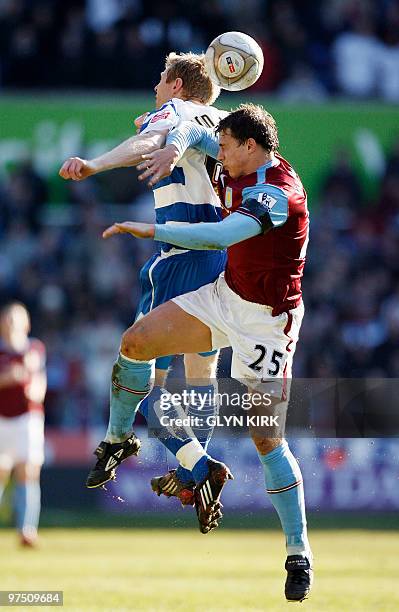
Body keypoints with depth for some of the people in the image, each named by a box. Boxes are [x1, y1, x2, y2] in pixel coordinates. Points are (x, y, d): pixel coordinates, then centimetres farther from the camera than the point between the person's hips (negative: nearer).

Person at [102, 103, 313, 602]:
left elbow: (223, 235, -41)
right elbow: (194, 132, 15)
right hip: (223, 295, 8)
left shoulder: (277, 194, -26)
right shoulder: (242, 166, 1)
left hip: (264, 318, -8)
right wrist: (175, 147, -8)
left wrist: (152, 230, -39)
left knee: (266, 436, -11)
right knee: (136, 341, -5)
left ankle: (299, 555, -4)